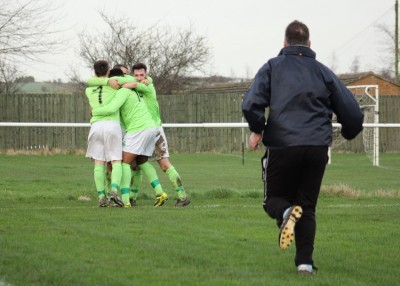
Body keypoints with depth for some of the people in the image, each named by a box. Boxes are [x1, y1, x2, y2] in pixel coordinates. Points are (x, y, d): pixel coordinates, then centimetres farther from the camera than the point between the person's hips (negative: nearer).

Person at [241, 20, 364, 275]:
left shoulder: (272, 67, 6)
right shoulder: (323, 72, 12)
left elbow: (251, 104, -10)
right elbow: (353, 114, 10)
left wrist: (257, 130, 7)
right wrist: (349, 132, 31)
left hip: (282, 146, -2)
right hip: (317, 147, 2)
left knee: (274, 199, 14)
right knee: (308, 207, 13)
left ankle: (286, 212, -22)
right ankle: (305, 261, 2)